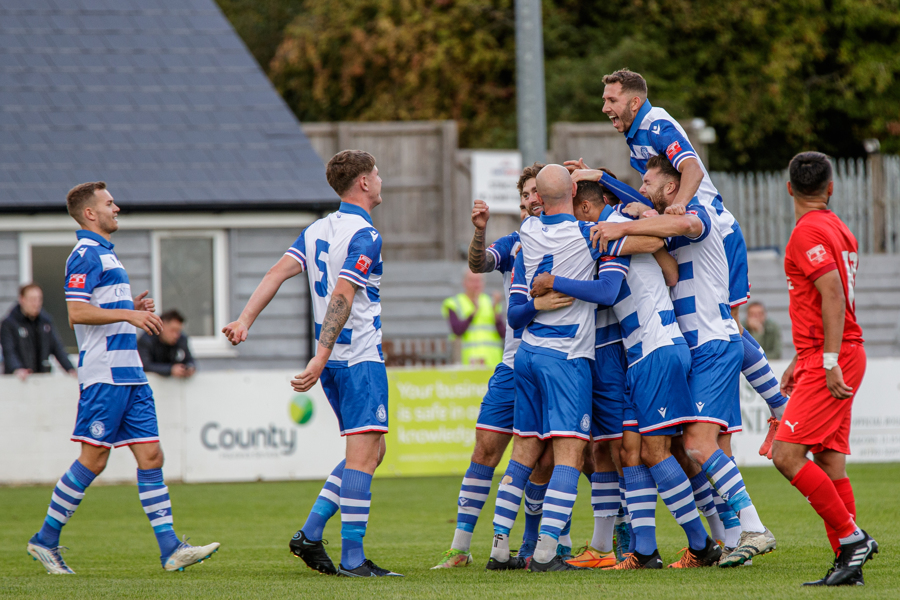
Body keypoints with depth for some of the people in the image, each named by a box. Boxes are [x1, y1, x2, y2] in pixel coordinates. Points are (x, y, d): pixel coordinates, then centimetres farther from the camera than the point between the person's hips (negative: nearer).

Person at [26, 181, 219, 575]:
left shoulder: (105, 254, 21)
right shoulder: (86, 255, -10)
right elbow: (77, 312, -20)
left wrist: (133, 308, 15)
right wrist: (128, 314, -21)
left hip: (129, 373, 10)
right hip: (103, 374, -10)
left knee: (150, 455, 2)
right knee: (93, 460, -6)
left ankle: (170, 548, -2)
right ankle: (45, 540, 4)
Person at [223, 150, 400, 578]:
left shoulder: (318, 230, 13)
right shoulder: (365, 236, -13)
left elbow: (278, 272, 3)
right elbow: (341, 297, -21)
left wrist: (245, 321, -4)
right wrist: (321, 358, -26)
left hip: (333, 360, 9)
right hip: (360, 356, -9)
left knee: (370, 451, 16)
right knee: (363, 454, -9)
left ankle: (310, 532, 9)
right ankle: (352, 558, -14)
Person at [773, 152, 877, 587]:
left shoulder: (808, 232, -11)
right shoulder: (838, 229, 19)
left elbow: (833, 295, -22)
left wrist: (830, 362, -25)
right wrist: (799, 362, 28)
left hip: (830, 361, -9)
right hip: (829, 359, 9)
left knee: (787, 455, -13)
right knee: (829, 462, 7)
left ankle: (852, 537, -13)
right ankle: (848, 565, 3)